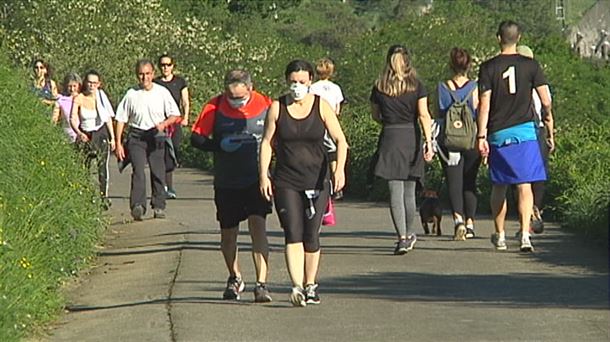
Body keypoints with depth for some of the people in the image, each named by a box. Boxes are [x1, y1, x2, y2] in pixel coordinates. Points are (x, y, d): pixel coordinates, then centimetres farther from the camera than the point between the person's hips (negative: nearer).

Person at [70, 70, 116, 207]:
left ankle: (104, 196, -13)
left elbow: (108, 118, 9)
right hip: (85, 136, 0)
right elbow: (73, 119, -11)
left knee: (102, 165, -12)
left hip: (101, 134, 0)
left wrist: (112, 138, 7)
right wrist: (79, 133, -29)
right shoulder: (78, 99, -2)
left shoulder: (101, 97, 2)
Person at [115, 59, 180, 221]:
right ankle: (137, 206, -25)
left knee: (158, 172, 4)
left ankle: (159, 207, 16)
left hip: (157, 136, 1)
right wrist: (118, 143, 1)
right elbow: (121, 119, 5)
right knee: (138, 171, -15)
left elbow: (175, 115, 7)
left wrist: (163, 124, -14)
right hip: (136, 136, -1)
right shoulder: (131, 94, 0)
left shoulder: (162, 92, 1)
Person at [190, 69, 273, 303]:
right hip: (226, 183, 2)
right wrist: (220, 146, -18)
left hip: (256, 179, -2)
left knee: (258, 226, -16)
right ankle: (235, 279, 34)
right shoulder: (215, 107, -4)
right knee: (228, 233, 11)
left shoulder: (265, 105, -3)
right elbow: (196, 138, -2)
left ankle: (261, 284, -16)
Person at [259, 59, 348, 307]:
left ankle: (310, 286, 19)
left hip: (316, 181, 0)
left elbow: (340, 140, -3)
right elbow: (267, 143, 6)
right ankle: (297, 286, -21)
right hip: (286, 182, 0)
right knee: (293, 233, -13)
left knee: (311, 236, 5)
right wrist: (263, 175, -3)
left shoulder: (321, 107, 0)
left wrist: (340, 168, -18)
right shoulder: (277, 108, 2)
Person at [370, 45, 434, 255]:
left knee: (395, 191, -3)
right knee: (409, 191, 14)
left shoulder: (379, 88, 2)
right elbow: (424, 115, -8)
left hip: (390, 137, -1)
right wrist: (429, 143, -9)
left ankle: (402, 238, -13)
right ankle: (410, 234, 27)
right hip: (412, 137, 1)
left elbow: (375, 116, 12)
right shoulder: (416, 86, 0)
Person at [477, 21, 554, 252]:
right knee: (524, 186, -4)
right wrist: (550, 131, 11)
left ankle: (499, 236, 22)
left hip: (498, 135, 1)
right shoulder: (531, 66, 1)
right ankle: (525, 234, -19)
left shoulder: (489, 68, -1)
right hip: (525, 132, 0)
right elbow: (546, 102, 1)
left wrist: (481, 136, -4)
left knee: (499, 188, 13)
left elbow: (484, 104, -6)